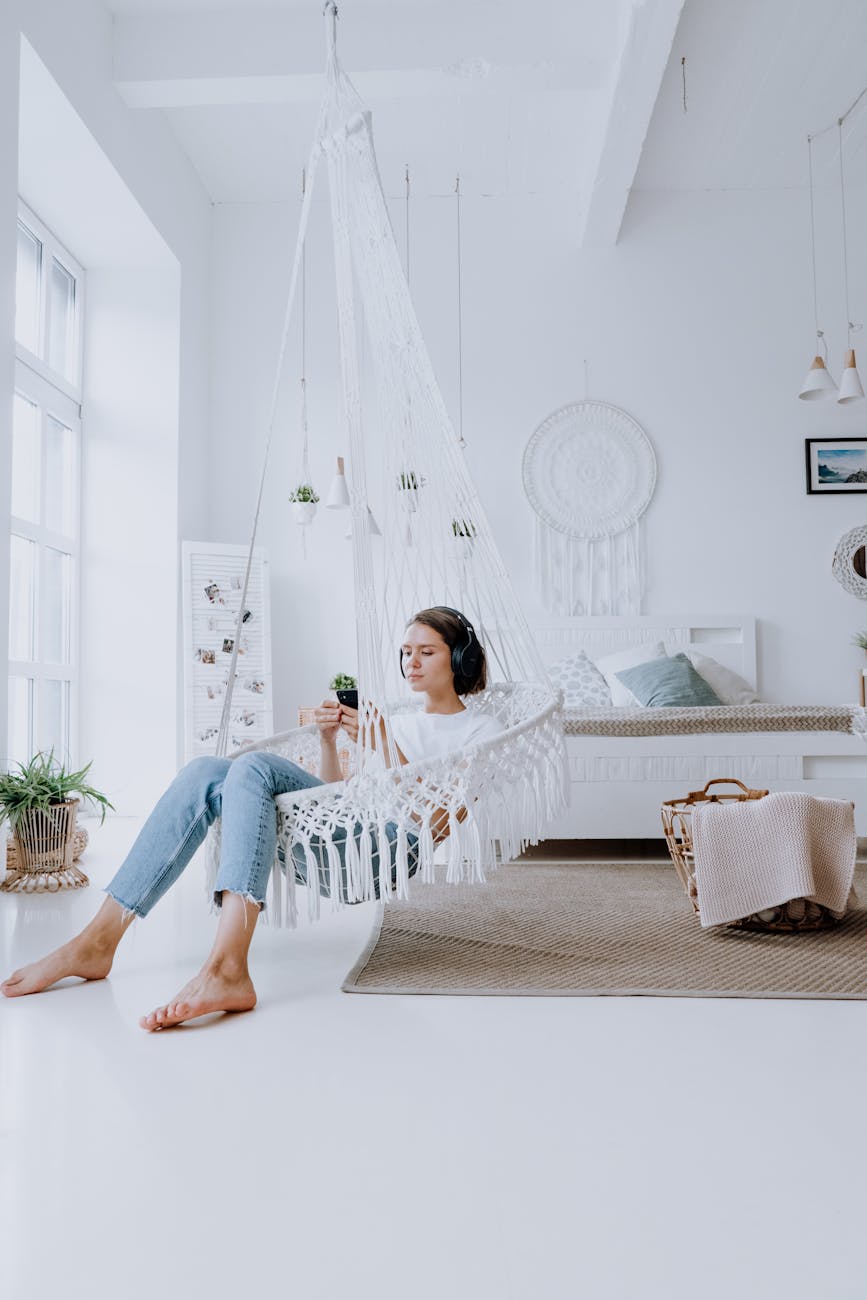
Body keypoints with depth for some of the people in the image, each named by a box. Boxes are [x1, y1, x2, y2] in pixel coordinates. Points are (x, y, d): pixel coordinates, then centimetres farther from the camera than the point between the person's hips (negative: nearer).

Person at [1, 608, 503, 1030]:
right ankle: (97, 941, -20)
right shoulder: (400, 721, 33)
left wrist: (384, 748, -10)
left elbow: (441, 820, -3)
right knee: (207, 772, -14)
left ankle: (227, 970, -43)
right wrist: (329, 741, 9)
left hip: (391, 844, -6)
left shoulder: (483, 728, 13)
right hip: (327, 856, 7)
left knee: (255, 766, -27)